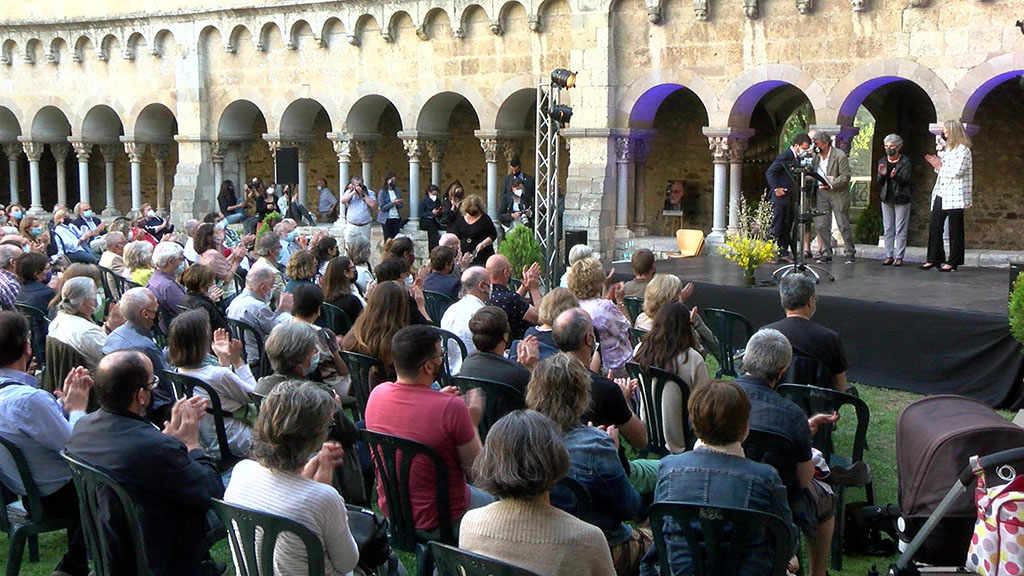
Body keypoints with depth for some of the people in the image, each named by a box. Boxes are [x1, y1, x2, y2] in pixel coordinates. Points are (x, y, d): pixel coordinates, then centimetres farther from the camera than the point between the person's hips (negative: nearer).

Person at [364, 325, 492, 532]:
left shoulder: (377, 394, -10)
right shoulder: (451, 407, -28)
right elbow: (475, 466, -16)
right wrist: (472, 424, -2)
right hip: (439, 519, -6)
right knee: (493, 499, 25)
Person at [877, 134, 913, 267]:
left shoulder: (906, 162, -4)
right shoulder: (882, 162, 11)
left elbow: (905, 180, -12)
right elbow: (878, 182, 8)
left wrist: (895, 177, -31)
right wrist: (882, 175, -13)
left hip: (901, 199, -5)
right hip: (886, 198, 5)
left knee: (900, 231, -3)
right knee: (887, 230, 7)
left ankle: (899, 257, 2)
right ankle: (889, 256, 13)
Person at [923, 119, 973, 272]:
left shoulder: (963, 150, -9)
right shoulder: (947, 149, 18)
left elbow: (956, 172, -17)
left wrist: (940, 167, -6)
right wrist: (936, 165, 6)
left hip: (955, 195, -9)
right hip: (941, 194, 9)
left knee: (954, 229, -2)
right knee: (934, 226, 5)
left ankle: (953, 262, 3)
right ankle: (933, 259, 11)